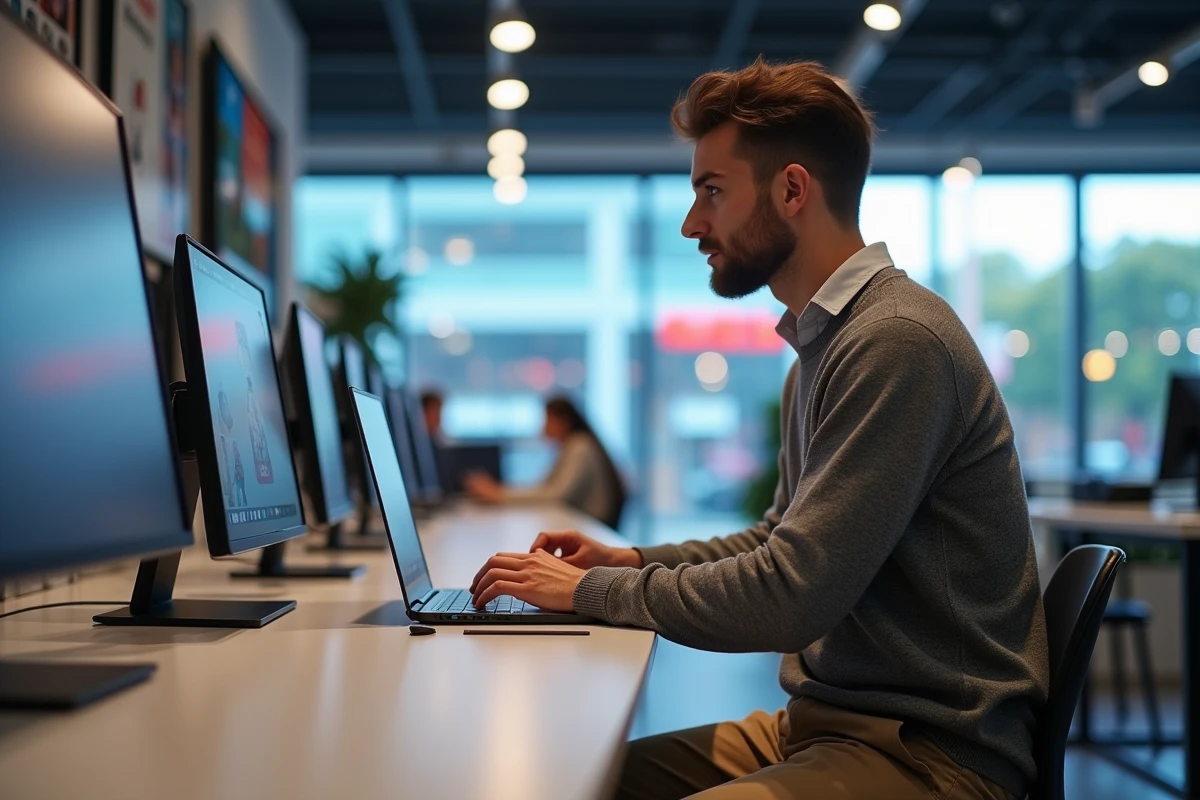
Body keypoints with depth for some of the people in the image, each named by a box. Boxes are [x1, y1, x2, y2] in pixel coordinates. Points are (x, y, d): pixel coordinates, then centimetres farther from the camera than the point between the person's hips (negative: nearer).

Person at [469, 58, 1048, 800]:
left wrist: (592, 589, -10)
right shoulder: (820, 344, 14)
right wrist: (630, 560, 10)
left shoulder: (898, 340, -19)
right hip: (824, 719, 9)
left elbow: (789, 599, -23)